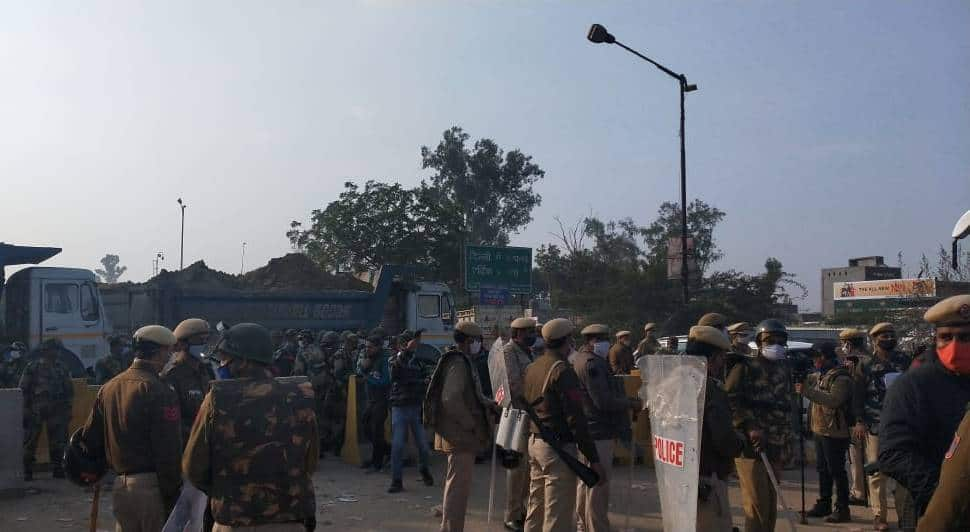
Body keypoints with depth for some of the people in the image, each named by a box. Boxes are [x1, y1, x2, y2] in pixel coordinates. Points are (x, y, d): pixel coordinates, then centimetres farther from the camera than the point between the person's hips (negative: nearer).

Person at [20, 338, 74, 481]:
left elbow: (69, 390, 14)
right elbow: (24, 389, 0)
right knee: (30, 442, 0)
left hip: (57, 411, 3)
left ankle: (57, 469, 13)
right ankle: (27, 472, 8)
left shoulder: (62, 368, 12)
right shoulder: (32, 367, 1)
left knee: (58, 442, 5)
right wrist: (26, 409, -7)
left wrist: (67, 409, 8)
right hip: (35, 411, -3)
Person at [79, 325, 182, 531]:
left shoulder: (107, 388, 11)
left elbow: (90, 438, 14)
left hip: (119, 485, 7)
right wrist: (172, 495, -11)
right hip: (151, 485, -7)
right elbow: (168, 451, -16)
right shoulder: (158, 391, -14)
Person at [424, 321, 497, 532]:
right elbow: (451, 399, -26)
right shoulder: (458, 363, -16)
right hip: (460, 435, -11)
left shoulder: (462, 361, 17)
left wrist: (489, 404, 10)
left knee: (456, 482, 20)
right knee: (459, 484, -6)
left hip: (458, 434, 11)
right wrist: (470, 423, -19)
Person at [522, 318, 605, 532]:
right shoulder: (562, 371, -16)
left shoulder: (531, 368, 10)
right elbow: (576, 419, -20)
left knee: (536, 506, 18)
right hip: (558, 447, -9)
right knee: (558, 514, -3)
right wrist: (594, 459, -17)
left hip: (534, 442, 9)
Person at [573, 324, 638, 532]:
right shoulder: (592, 363, -18)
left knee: (585, 481, 20)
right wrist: (630, 403, -10)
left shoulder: (578, 360, 15)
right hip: (599, 433, -11)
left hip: (584, 432, 11)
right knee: (598, 484, -5)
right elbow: (604, 401, -22)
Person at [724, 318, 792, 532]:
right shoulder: (745, 368, -6)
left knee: (770, 506, 13)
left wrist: (785, 443, 20)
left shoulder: (783, 371, 16)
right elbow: (730, 401, -17)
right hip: (750, 447, -7)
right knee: (757, 506, -8)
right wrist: (750, 428, -25)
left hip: (775, 448, 7)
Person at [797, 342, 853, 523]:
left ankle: (842, 509, 5)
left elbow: (834, 400, -29)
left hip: (835, 432, -9)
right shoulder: (820, 375, 12)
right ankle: (824, 504, 26)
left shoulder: (841, 378, -17)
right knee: (822, 469, 16)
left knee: (837, 471, -3)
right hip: (820, 430, 9)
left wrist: (807, 391, -30)